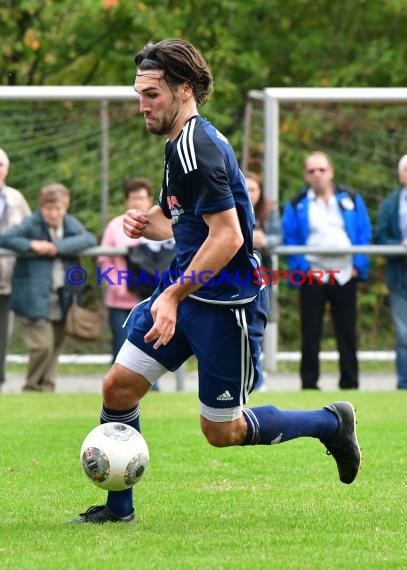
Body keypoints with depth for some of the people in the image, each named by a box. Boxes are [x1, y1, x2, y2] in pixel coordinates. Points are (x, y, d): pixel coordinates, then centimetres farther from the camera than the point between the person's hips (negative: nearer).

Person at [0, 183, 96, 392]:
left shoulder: (70, 224, 6)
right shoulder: (31, 225, -6)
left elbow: (89, 239, -8)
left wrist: (59, 247, -17)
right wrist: (31, 245, -21)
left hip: (61, 299, 5)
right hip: (35, 299, -5)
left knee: (55, 347, 8)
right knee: (42, 345, -13)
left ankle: (46, 389, 18)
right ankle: (32, 388, 4)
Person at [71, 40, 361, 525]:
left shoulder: (197, 147, -21)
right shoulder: (181, 143, 10)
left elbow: (227, 235, -26)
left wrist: (174, 296, -24)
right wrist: (147, 223, 3)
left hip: (226, 304, -9)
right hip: (185, 289, 9)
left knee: (221, 431, 3)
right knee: (118, 387, 1)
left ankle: (331, 421, 22)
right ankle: (118, 509, 13)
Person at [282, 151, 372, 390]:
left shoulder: (351, 199, 7)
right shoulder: (297, 205, 3)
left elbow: (365, 235, 4)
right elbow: (289, 241, -1)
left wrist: (358, 265, -6)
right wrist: (302, 268, -11)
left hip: (345, 277, 1)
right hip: (313, 277, -1)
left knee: (347, 333, 6)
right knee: (311, 334, 0)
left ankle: (350, 383, 12)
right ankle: (309, 384, 5)